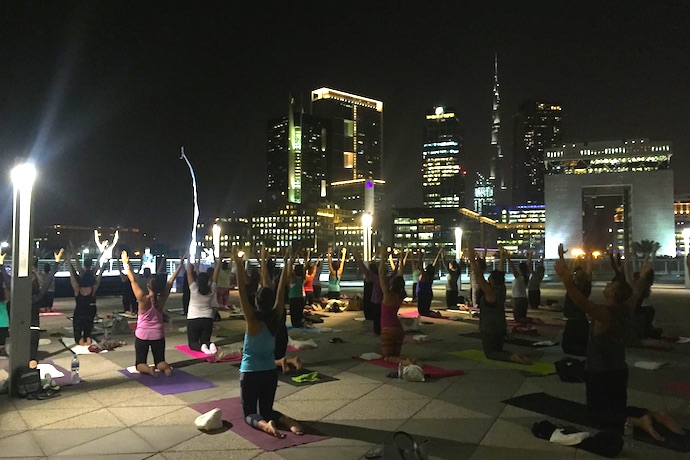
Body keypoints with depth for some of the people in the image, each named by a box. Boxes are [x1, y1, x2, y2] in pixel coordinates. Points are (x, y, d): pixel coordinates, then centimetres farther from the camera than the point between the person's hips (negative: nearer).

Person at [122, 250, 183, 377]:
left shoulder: (143, 299, -15)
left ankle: (148, 369, -24)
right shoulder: (162, 299, -8)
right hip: (158, 335, 2)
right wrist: (180, 265, 7)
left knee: (140, 363, 9)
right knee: (160, 360, 12)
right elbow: (170, 281, -1)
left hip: (142, 335, -2)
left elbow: (133, 281, -10)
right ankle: (166, 368, -23)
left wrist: (126, 264, -5)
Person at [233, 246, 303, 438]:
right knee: (266, 410, 18)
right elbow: (281, 291, -3)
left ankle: (264, 424, -22)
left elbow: (242, 291, -21)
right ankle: (285, 420, -12)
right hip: (270, 372, 4)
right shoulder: (275, 318, -7)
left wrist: (238, 264, -22)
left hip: (250, 373, -4)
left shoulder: (253, 320, -17)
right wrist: (286, 266, 3)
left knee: (250, 413, 10)